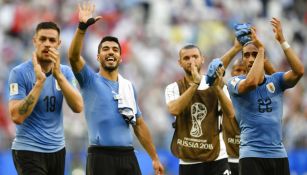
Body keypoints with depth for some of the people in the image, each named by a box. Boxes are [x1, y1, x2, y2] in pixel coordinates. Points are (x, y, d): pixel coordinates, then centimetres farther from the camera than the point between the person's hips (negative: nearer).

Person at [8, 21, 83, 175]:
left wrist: (58, 75, -18)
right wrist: (39, 82, -24)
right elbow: (17, 117, -19)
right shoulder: (19, 73, -10)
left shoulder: (65, 72, 4)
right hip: (29, 151, -5)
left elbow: (78, 107, -9)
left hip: (57, 149, 5)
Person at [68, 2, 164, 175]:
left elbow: (139, 124, 20)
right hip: (101, 156, -4)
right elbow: (74, 56, -16)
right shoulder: (90, 80, 3)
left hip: (128, 156, 5)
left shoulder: (129, 86, 16)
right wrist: (83, 26, -28)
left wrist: (154, 158, 16)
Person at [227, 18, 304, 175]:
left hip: (278, 154, 4)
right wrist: (261, 48, -15)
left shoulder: (276, 80, 9)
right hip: (252, 155, -4)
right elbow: (251, 82, -23)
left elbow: (299, 71, -9)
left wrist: (282, 41, -11)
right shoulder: (235, 82, 0)